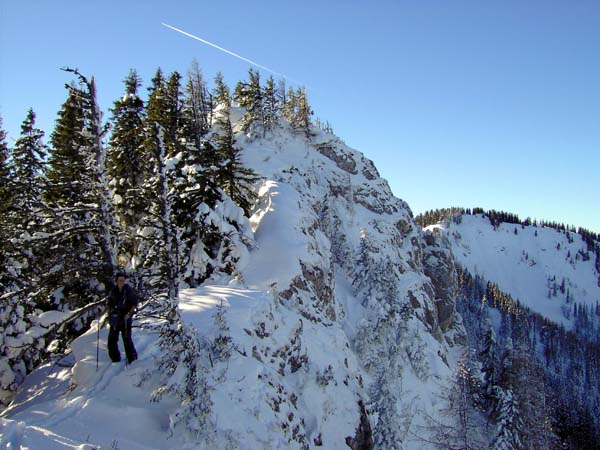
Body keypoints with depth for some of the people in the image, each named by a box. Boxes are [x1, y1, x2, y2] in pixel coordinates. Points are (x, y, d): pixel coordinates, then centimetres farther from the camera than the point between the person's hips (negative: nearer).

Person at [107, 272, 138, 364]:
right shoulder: (113, 291, 8)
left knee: (127, 339, -6)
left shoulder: (129, 290, -6)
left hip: (125, 318, -5)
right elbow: (110, 304, 20)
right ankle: (115, 359, 20)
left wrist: (129, 314, -16)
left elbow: (134, 304, -5)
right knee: (112, 339, 6)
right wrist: (109, 314, 9)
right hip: (115, 319, 5)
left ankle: (132, 359, 6)